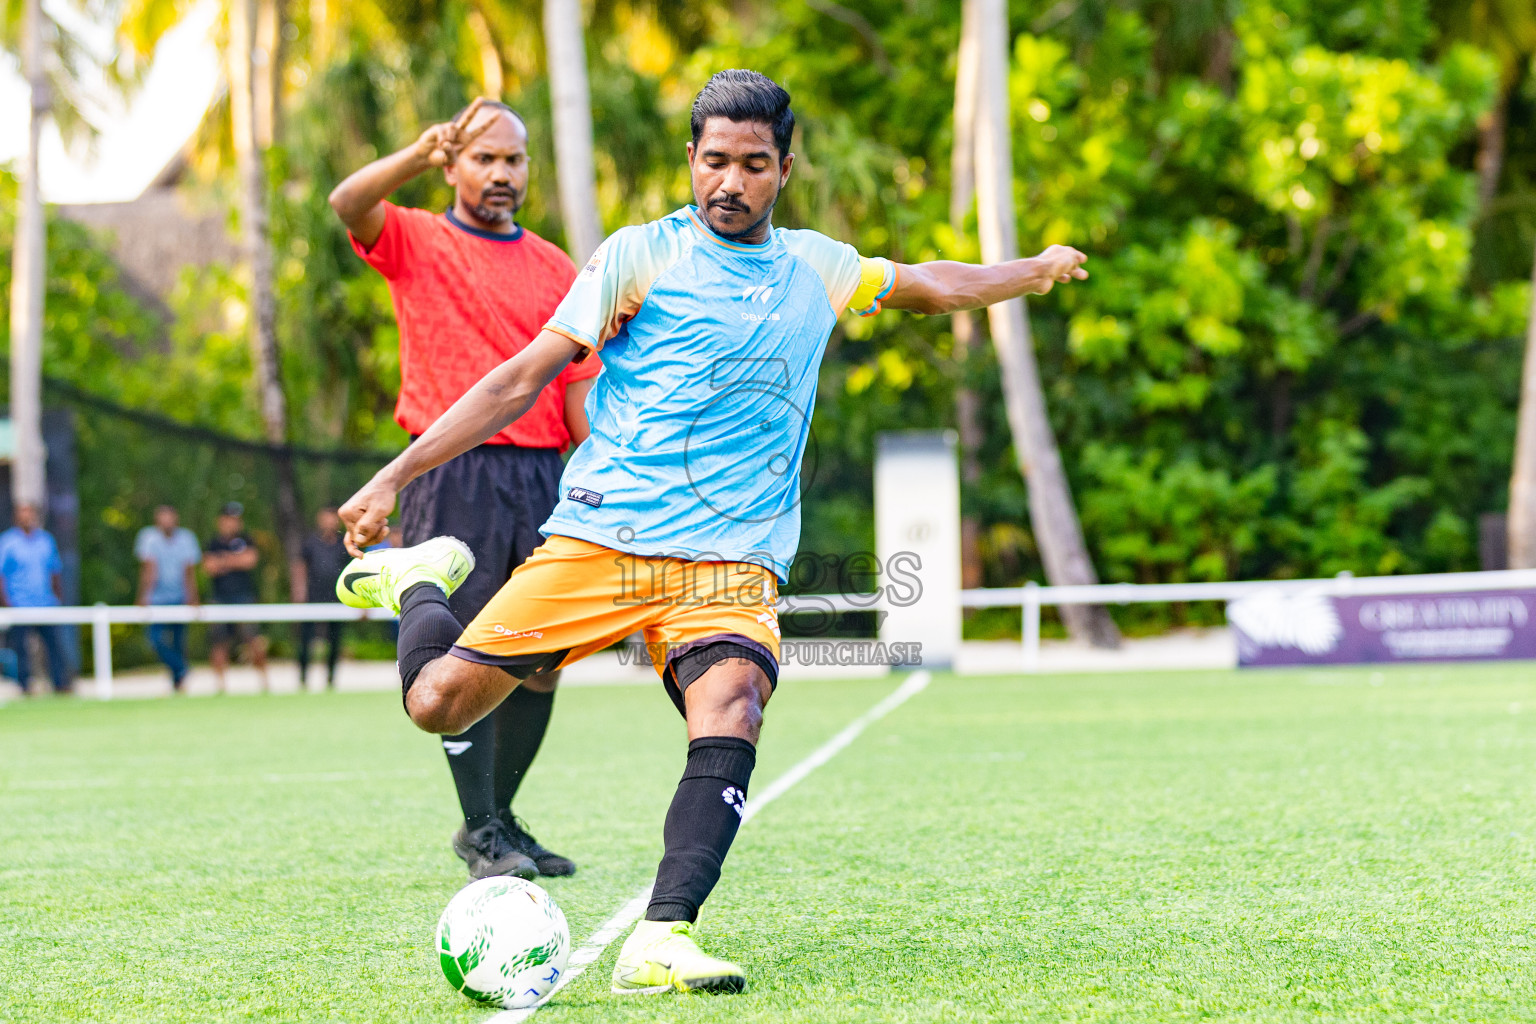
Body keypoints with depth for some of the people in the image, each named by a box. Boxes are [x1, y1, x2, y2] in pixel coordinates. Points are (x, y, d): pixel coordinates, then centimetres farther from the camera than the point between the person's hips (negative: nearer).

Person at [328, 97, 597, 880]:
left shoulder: (557, 271, 16)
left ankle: (498, 819, 19)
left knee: (542, 663, 4)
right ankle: (482, 835, 0)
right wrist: (421, 155, -36)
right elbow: (348, 205, -17)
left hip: (543, 476, 4)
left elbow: (580, 390, 14)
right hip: (452, 481, -4)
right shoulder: (414, 242, 5)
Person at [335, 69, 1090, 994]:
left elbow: (931, 285, 37)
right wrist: (395, 476, -3)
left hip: (732, 562, 2)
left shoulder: (818, 268, 15)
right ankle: (422, 581, 27)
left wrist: (1036, 270, 32)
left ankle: (661, 940, -32)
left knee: (729, 721, -27)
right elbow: (523, 378, 1)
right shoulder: (641, 256, 2)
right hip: (599, 537, -2)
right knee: (437, 702, -6)